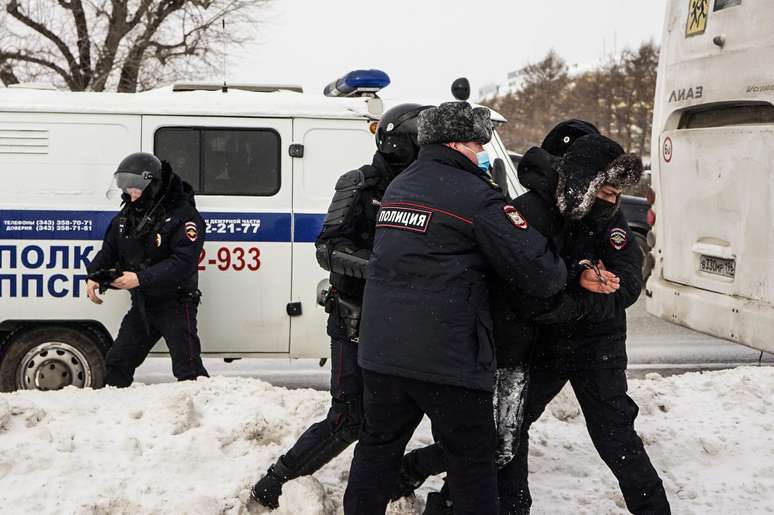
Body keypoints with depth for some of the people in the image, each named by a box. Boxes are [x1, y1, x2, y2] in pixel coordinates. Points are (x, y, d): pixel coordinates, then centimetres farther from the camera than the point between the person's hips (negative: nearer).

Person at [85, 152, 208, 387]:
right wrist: (94, 276, -8)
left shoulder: (183, 216, -17)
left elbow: (183, 262, -27)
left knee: (188, 370, -8)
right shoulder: (128, 214, 7)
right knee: (117, 362, 14)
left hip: (175, 306, -7)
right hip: (142, 305, 7)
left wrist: (141, 278, -34)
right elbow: (109, 250, 12)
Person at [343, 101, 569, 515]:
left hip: (380, 352, 7)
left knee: (378, 445, 18)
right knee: (471, 460, 6)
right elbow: (539, 272, -12)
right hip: (448, 357, -7)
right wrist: (560, 273, 11)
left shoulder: (396, 189, 14)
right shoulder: (477, 198, -10)